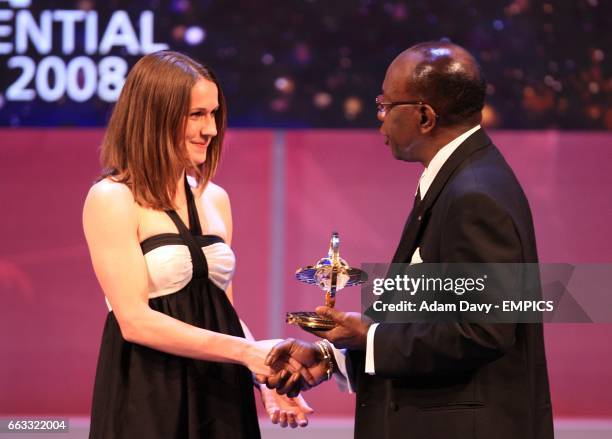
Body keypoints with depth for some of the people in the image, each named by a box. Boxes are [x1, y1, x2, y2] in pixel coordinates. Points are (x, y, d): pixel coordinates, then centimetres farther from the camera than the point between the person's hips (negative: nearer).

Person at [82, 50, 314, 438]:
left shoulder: (215, 199, 11)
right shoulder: (111, 199, -8)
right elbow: (135, 320, -15)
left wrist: (265, 378, -2)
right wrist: (246, 351, -18)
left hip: (222, 398, 6)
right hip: (148, 404, -6)